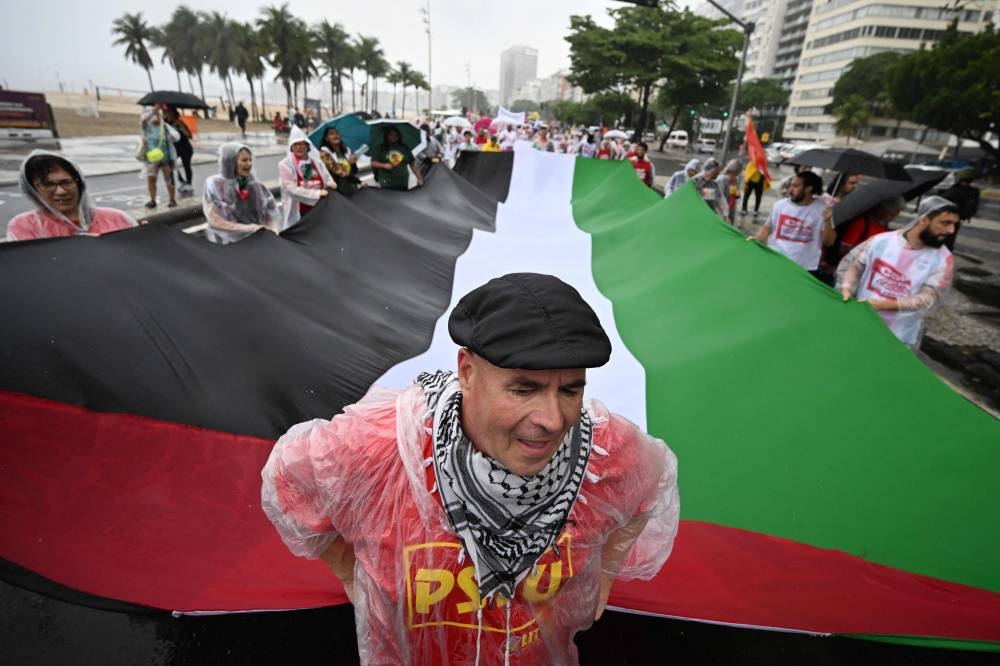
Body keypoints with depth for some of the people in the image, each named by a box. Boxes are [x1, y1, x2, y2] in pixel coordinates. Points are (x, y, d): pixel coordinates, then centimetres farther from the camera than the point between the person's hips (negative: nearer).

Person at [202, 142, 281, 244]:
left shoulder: (257, 185, 10)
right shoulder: (214, 185, 1)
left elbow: (273, 213, 8)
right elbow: (214, 221, -4)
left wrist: (271, 232, -11)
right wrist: (248, 228, -11)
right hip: (228, 241, -3)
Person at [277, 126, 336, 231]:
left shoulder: (317, 162, 13)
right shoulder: (285, 165, -2)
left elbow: (329, 178, 15)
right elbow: (292, 189, -12)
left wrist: (330, 184, -12)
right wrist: (317, 193, -19)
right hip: (298, 213, -4)